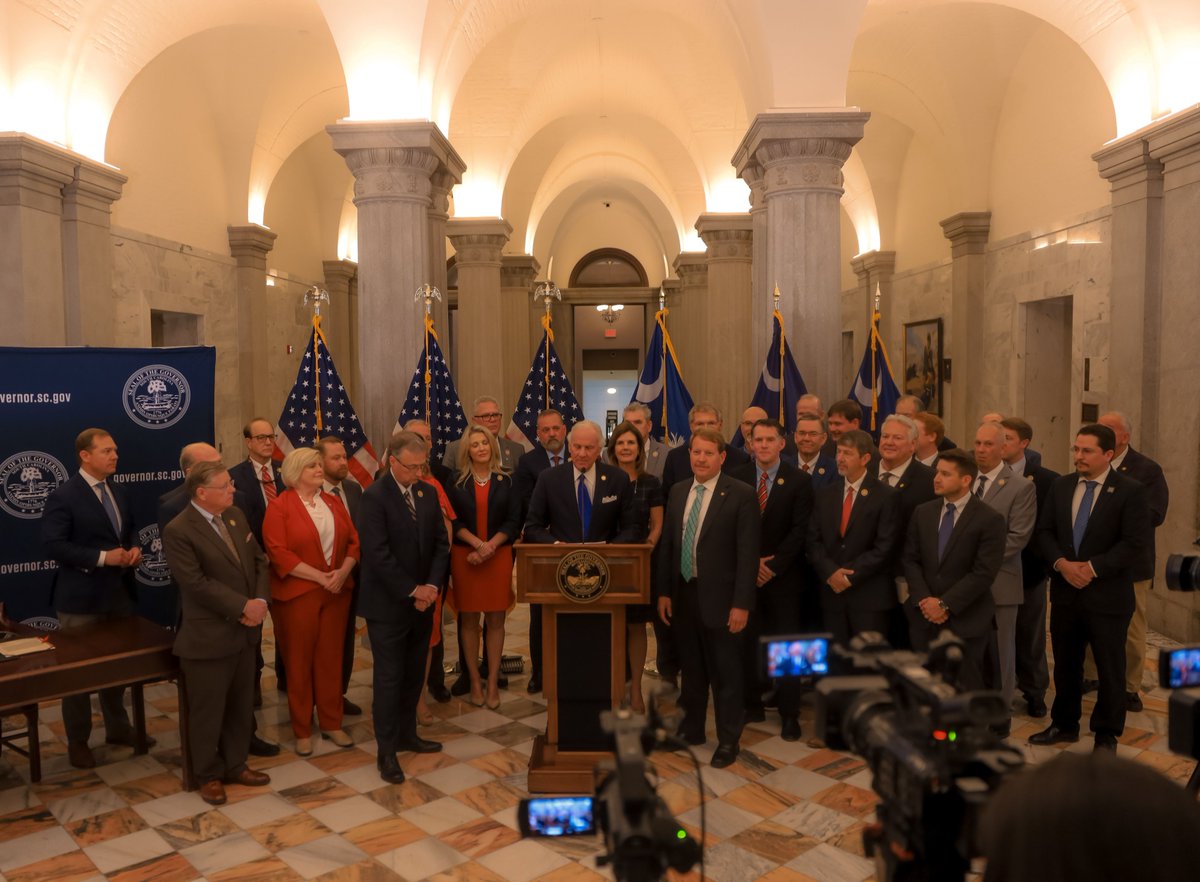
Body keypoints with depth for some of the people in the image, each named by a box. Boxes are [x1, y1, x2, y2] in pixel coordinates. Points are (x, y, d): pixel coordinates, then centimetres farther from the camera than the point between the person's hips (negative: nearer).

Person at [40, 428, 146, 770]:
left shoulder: (117, 492, 10)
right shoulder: (63, 496, -13)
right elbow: (53, 545, -20)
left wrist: (133, 550, -2)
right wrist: (102, 557, -25)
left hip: (119, 593, 7)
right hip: (81, 598, -7)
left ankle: (118, 727, 34)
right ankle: (78, 742, 22)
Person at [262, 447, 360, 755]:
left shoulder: (334, 503, 10)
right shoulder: (279, 506, -6)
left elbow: (353, 541, 7)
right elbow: (279, 553, -15)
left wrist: (342, 572, -12)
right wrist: (320, 577, -17)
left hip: (337, 591, 4)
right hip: (297, 593, -4)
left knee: (331, 657, 10)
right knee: (299, 660, 6)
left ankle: (331, 723, 22)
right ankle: (302, 730, 18)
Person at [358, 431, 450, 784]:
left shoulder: (427, 493, 5)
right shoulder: (374, 497, -14)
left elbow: (440, 543, 6)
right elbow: (377, 554, -19)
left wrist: (432, 586, -7)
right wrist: (412, 590, -15)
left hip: (423, 601, 6)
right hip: (388, 604, -6)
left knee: (414, 674, 14)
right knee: (389, 677, 2)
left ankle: (406, 733, 30)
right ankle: (386, 750, 13)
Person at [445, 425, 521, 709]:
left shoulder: (506, 482, 5)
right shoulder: (456, 483, 3)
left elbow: (513, 522, 0)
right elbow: (453, 521, -2)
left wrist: (490, 547, -13)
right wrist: (478, 544, -15)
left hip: (499, 556, 0)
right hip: (464, 557, 0)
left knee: (495, 619, 2)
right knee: (468, 619, 3)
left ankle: (493, 683, 9)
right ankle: (474, 681, 13)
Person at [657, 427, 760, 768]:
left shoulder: (741, 495, -10)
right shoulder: (678, 491, 7)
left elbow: (748, 553, -12)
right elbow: (667, 544, 11)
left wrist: (741, 604, -15)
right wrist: (663, 591, 7)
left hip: (719, 597, -5)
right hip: (683, 594, 5)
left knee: (726, 672, 6)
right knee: (691, 667, 17)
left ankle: (729, 739, 22)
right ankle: (692, 728, 34)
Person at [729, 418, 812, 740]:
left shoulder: (799, 481, -3)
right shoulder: (736, 478, 4)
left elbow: (800, 530, -7)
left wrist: (773, 566, -12)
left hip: (784, 576, -2)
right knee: (747, 641, 5)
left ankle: (789, 714, 13)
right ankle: (752, 705, 19)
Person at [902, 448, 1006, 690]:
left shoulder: (989, 519, -7)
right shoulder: (922, 512, 8)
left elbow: (984, 572, -13)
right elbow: (910, 560, 6)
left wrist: (945, 604, -14)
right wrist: (923, 600, -8)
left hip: (965, 620, -4)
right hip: (924, 617, 4)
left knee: (963, 694, 5)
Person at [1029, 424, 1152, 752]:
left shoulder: (1130, 490, -9)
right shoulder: (1061, 486, 6)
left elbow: (1135, 543, -15)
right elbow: (1045, 531, 6)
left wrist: (1093, 568, -19)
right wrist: (1061, 563, -11)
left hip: (1108, 596, -4)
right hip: (1065, 592, 5)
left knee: (1110, 668, 8)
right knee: (1065, 663, 15)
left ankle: (1106, 734, 24)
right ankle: (1064, 724, 31)